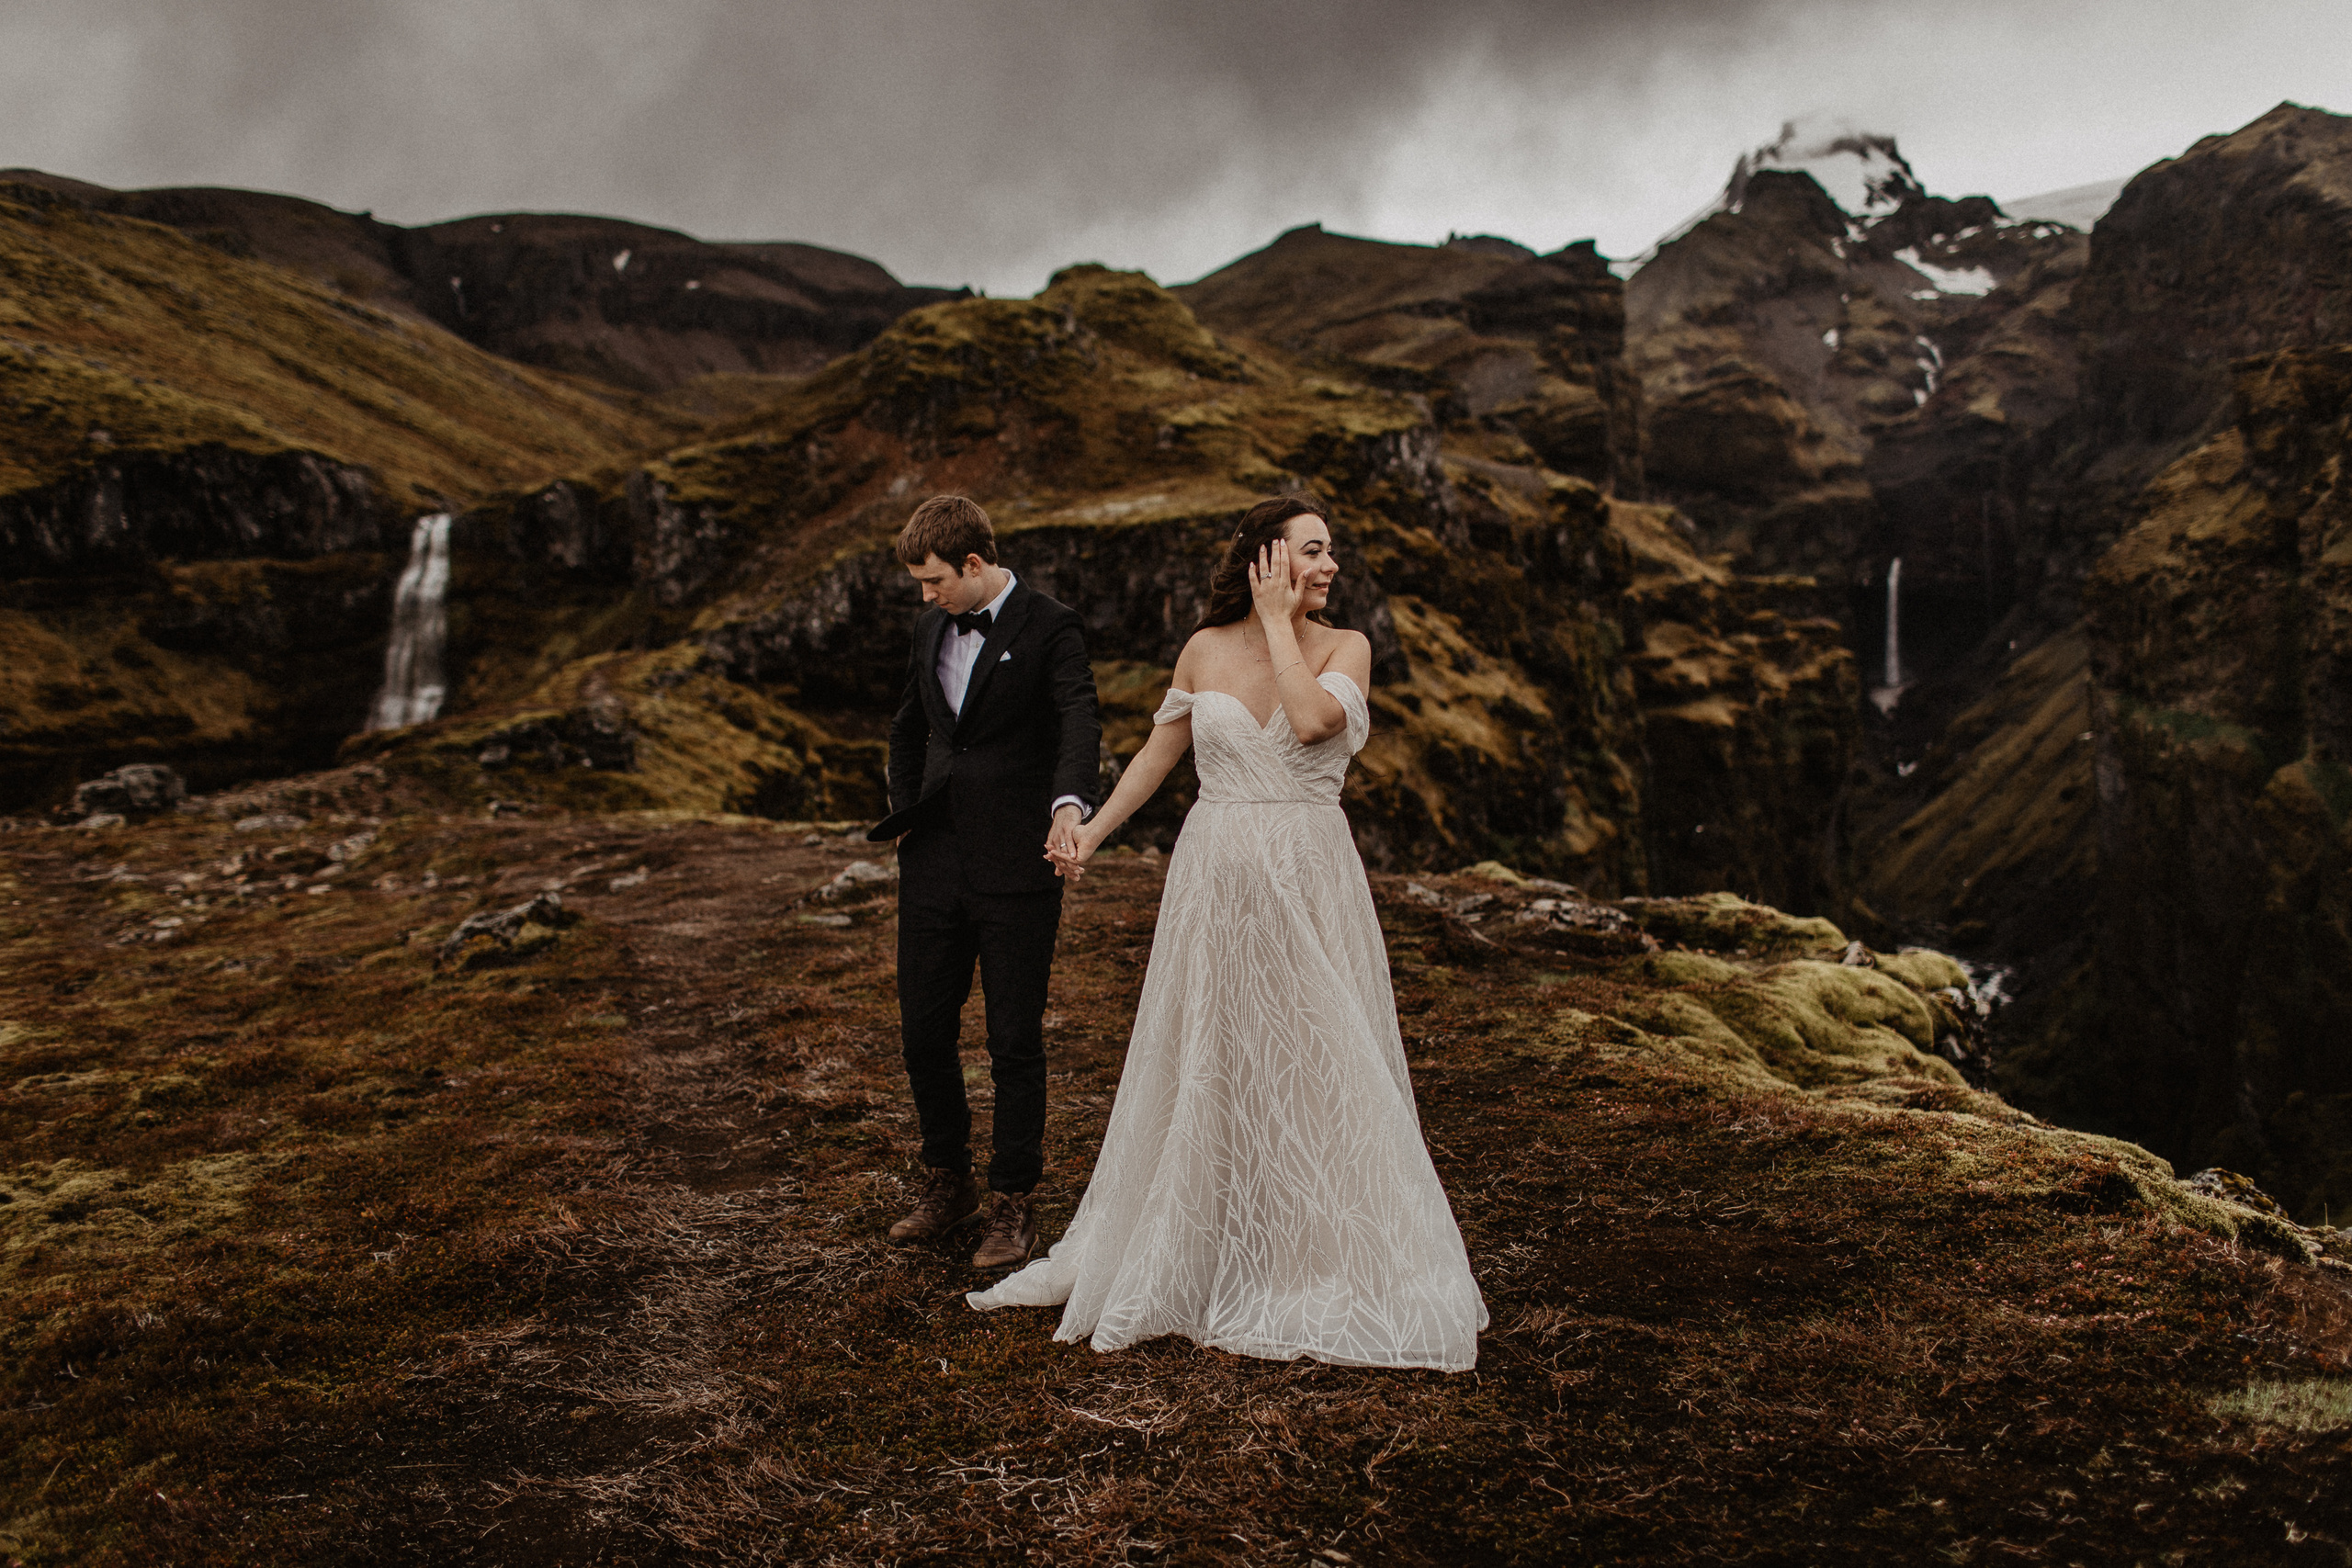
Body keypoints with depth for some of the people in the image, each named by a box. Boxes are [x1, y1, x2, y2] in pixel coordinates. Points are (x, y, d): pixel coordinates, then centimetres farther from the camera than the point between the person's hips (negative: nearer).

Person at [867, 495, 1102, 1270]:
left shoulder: (1050, 628, -9)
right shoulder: (931, 628, 11)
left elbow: (1081, 723, -25)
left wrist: (1069, 805, -43)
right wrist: (906, 814, 15)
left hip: (1016, 868, -6)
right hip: (935, 865, 6)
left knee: (1015, 1044, 3)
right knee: (923, 1032, 10)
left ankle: (1014, 1203, 19)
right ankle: (947, 1184, 30)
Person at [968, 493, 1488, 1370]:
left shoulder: (1346, 649, -1)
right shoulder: (1206, 650, 3)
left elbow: (1313, 720, -22)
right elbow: (1159, 752, 13)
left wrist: (1279, 624, -12)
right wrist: (1092, 832, 8)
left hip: (1311, 880, -1)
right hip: (1216, 878, 2)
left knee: (1318, 1067, 2)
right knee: (1202, 1068, 11)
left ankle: (1326, 1265, 17)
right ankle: (1185, 1259, 28)